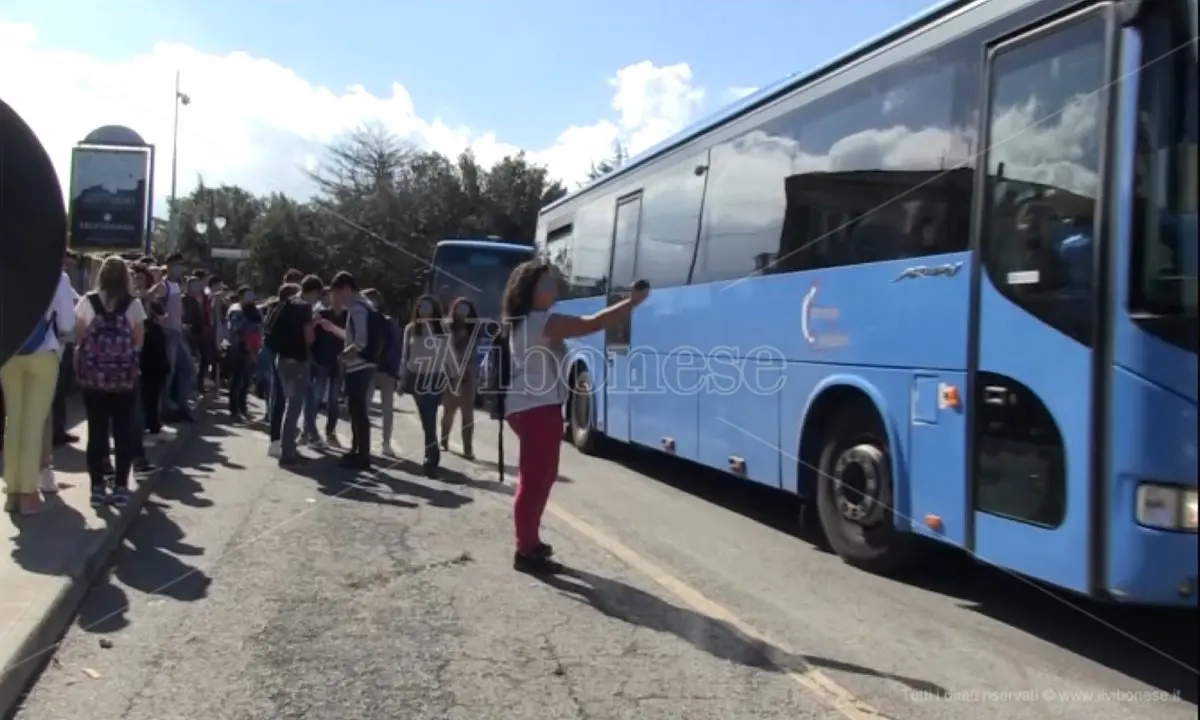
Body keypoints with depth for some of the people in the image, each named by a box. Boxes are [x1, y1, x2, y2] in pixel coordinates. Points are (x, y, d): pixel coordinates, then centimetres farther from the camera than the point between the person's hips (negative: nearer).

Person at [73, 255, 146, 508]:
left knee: (96, 430, 5)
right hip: (125, 373, -1)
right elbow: (139, 340, -1)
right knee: (123, 430, 5)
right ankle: (121, 487, 6)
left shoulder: (87, 301, -2)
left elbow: (79, 335, 3)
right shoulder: (133, 304, -3)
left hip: (93, 372, 1)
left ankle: (97, 486, 8)